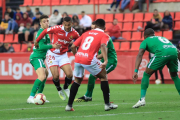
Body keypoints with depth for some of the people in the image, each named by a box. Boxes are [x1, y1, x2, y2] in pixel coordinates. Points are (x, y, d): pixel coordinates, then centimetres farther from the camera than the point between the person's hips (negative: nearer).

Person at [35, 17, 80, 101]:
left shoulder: (74, 33, -10)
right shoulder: (57, 29, -18)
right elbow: (45, 31, -4)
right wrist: (36, 41, 2)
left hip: (63, 55, 2)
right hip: (52, 54, -2)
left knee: (69, 74, -13)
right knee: (55, 76, -12)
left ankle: (65, 88, 20)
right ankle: (59, 90, 20)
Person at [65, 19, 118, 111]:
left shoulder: (86, 33, 24)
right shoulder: (104, 35, 10)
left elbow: (73, 46, 21)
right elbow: (103, 46, -13)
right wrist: (105, 61, -24)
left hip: (78, 58, 5)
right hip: (89, 59, -5)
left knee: (77, 80, 24)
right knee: (103, 76, 14)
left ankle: (69, 105, 21)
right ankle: (107, 104, 11)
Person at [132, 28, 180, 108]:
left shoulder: (146, 41, 25)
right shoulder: (163, 38, 40)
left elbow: (140, 55, 8)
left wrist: (136, 71, -1)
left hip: (162, 53, -5)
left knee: (146, 74, 10)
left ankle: (142, 99, -2)